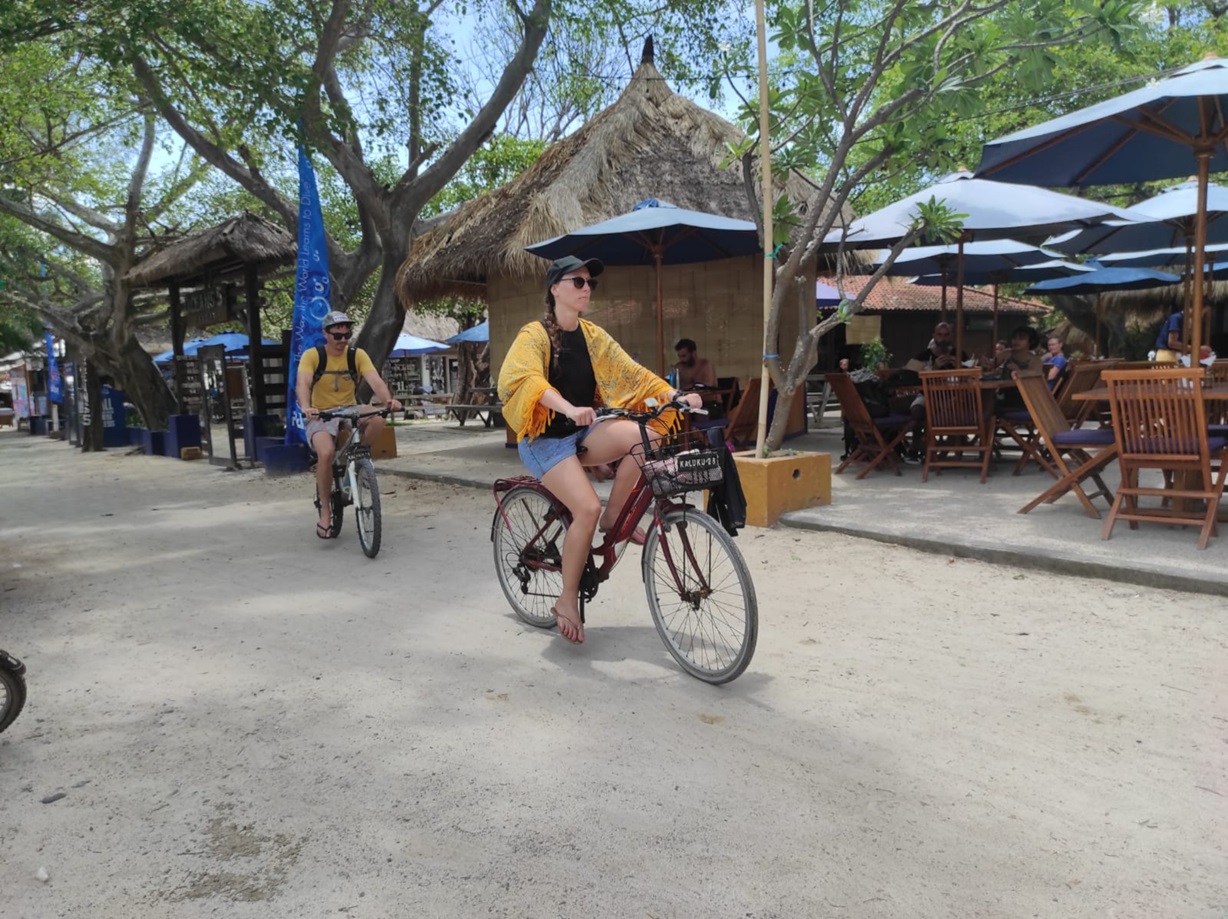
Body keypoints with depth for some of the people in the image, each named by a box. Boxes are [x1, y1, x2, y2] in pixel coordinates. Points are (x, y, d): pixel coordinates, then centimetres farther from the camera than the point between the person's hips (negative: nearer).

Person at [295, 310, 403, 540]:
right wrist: (306, 407, -46)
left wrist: (388, 400, -40)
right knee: (326, 453, -32)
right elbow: (302, 384, -24)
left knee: (378, 420, -30)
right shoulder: (312, 356, -8)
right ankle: (325, 512, -15)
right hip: (320, 417, -2)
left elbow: (375, 380, -18)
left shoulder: (358, 355, -3)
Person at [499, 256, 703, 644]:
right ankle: (567, 600, -5)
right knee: (587, 508, -25)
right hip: (546, 438, -5)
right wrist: (569, 409, -46)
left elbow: (629, 371, -1)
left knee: (646, 437, -22)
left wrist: (676, 394, -16)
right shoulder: (535, 334, -11)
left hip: (585, 432, 6)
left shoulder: (592, 335, 6)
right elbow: (524, 377, -30)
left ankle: (614, 516, -2)